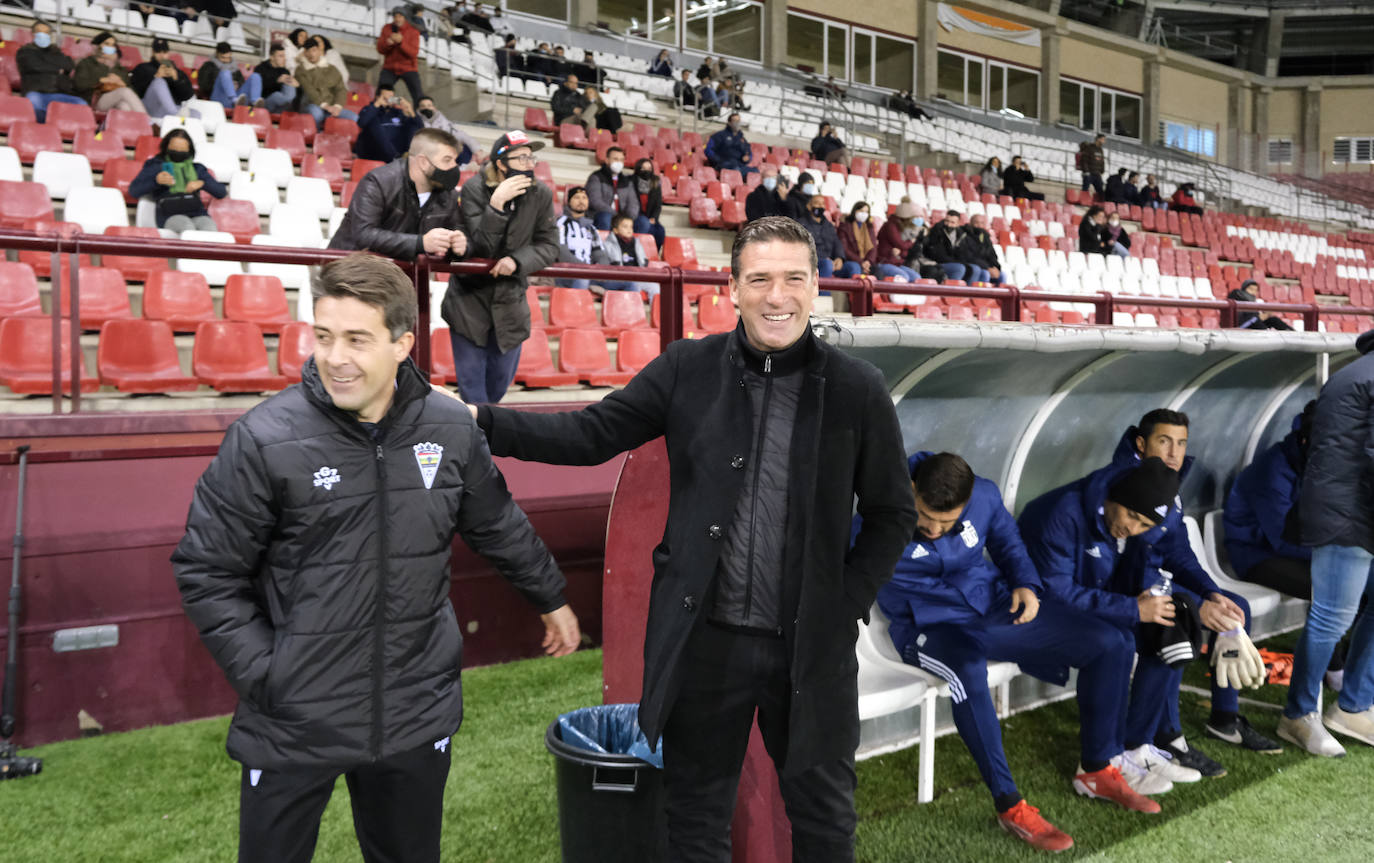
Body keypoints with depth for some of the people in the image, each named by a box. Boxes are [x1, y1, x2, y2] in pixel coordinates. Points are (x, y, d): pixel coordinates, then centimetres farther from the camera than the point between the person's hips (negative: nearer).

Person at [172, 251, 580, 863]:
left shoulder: (452, 430, -4)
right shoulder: (265, 439, -15)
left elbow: (500, 528, 13)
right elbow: (206, 572, -6)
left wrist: (551, 599, 23)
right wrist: (263, 674, -12)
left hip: (417, 714, 3)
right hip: (294, 723, -2)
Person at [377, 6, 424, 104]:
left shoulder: (413, 31, -9)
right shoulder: (386, 29, 0)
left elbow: (414, 53, -17)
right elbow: (380, 50, -2)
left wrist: (401, 42, -32)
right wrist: (388, 43, -24)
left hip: (408, 69, -2)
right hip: (390, 68, 3)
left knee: (419, 98, -12)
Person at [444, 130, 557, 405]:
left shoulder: (541, 195, -7)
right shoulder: (474, 189, -14)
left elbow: (549, 245, -5)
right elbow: (481, 248, -20)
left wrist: (517, 261, -24)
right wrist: (496, 204, -32)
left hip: (510, 300, 3)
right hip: (470, 297, -3)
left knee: (501, 378, 12)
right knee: (471, 381, -2)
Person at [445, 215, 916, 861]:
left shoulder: (858, 389, -4)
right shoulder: (688, 369, -2)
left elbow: (892, 514, 4)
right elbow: (589, 436, -1)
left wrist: (847, 605, -5)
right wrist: (476, 419, -10)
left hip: (812, 646, 0)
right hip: (705, 638, 1)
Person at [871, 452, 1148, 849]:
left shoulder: (984, 496, -8)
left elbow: (1009, 543, 12)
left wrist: (1025, 585, -4)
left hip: (997, 606, 5)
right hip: (929, 624, -5)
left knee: (1112, 644, -4)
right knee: (968, 669, -42)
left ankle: (1098, 769, 13)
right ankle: (1010, 805, -25)